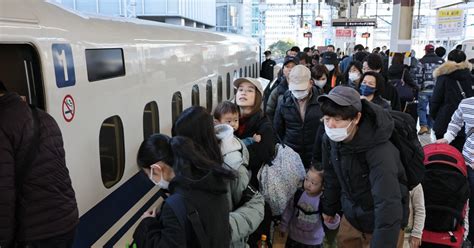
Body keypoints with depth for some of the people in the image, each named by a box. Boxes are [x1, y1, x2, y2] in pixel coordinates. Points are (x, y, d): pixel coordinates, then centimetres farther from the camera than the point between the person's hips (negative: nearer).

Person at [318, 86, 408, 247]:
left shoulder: (380, 150, -33)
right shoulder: (330, 139, -14)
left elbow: (388, 205, -37)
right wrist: (329, 208, 13)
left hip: (382, 222, -5)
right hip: (351, 215, 6)